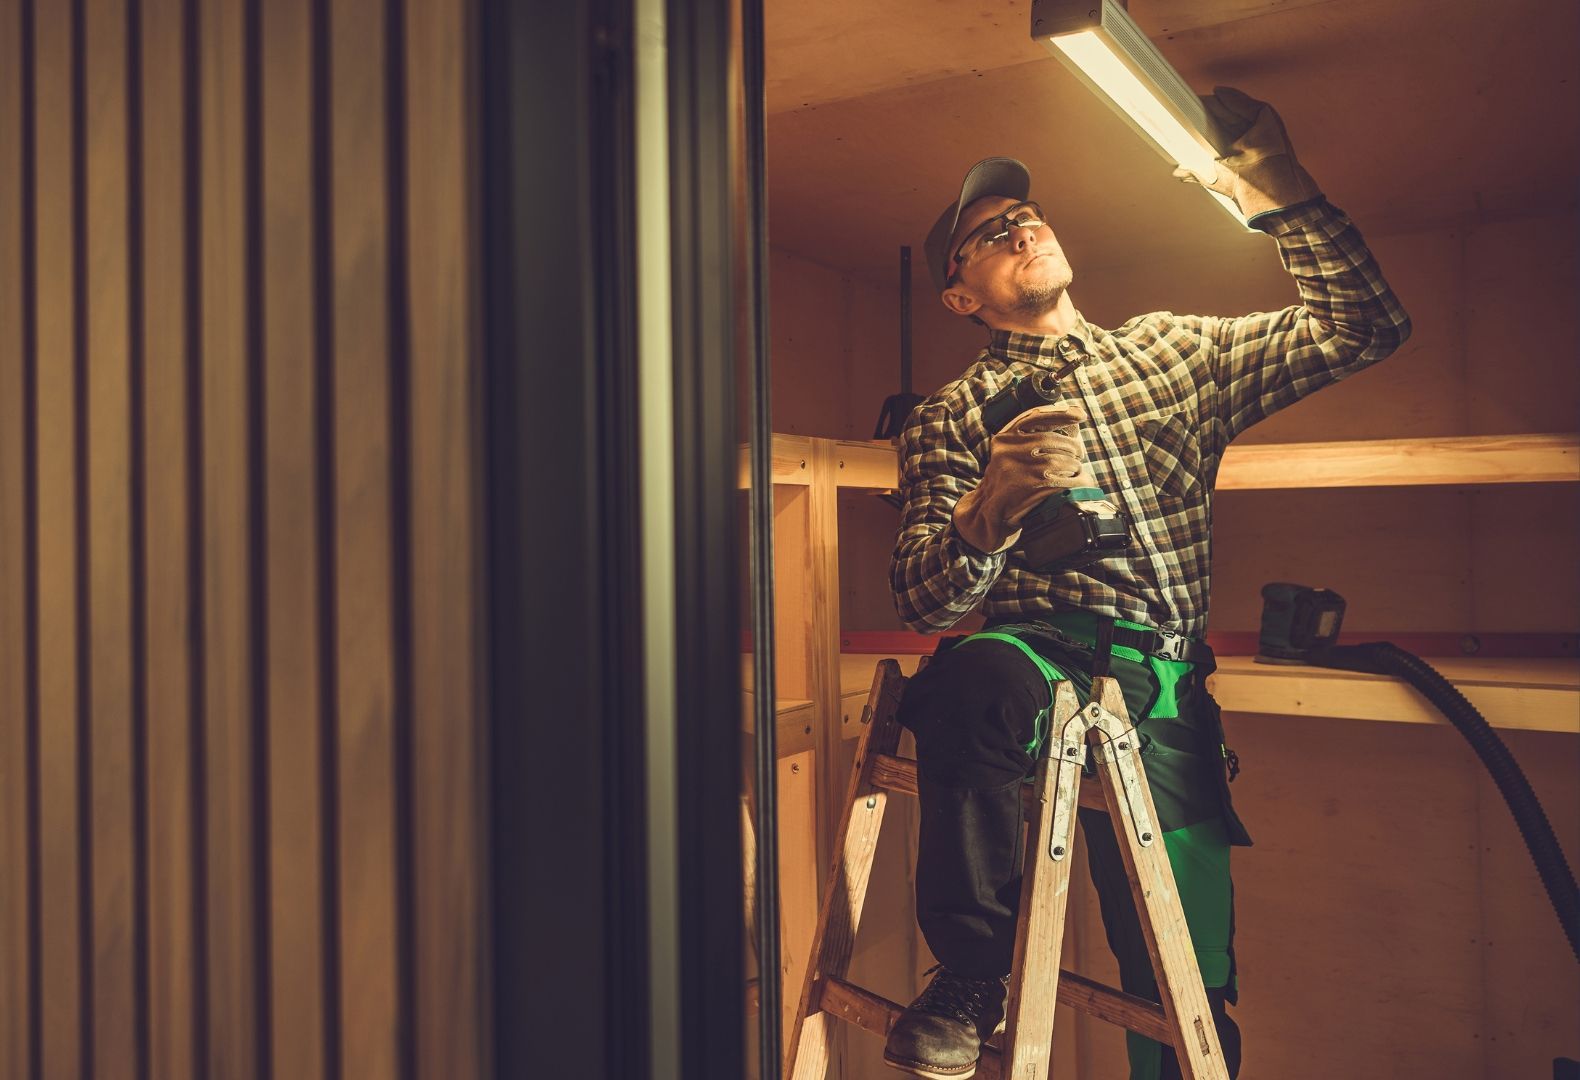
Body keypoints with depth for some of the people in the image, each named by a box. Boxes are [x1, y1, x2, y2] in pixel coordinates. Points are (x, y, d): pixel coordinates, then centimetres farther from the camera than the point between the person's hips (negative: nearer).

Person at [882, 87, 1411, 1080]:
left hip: (1164, 698, 3)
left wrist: (1276, 188, -1)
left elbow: (1364, 328, 9)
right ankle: (970, 982, -20)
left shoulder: (1172, 349, 18)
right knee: (978, 681, -39)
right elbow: (924, 598, -3)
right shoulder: (951, 418, 9)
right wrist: (992, 508, -24)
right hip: (1036, 652, -2)